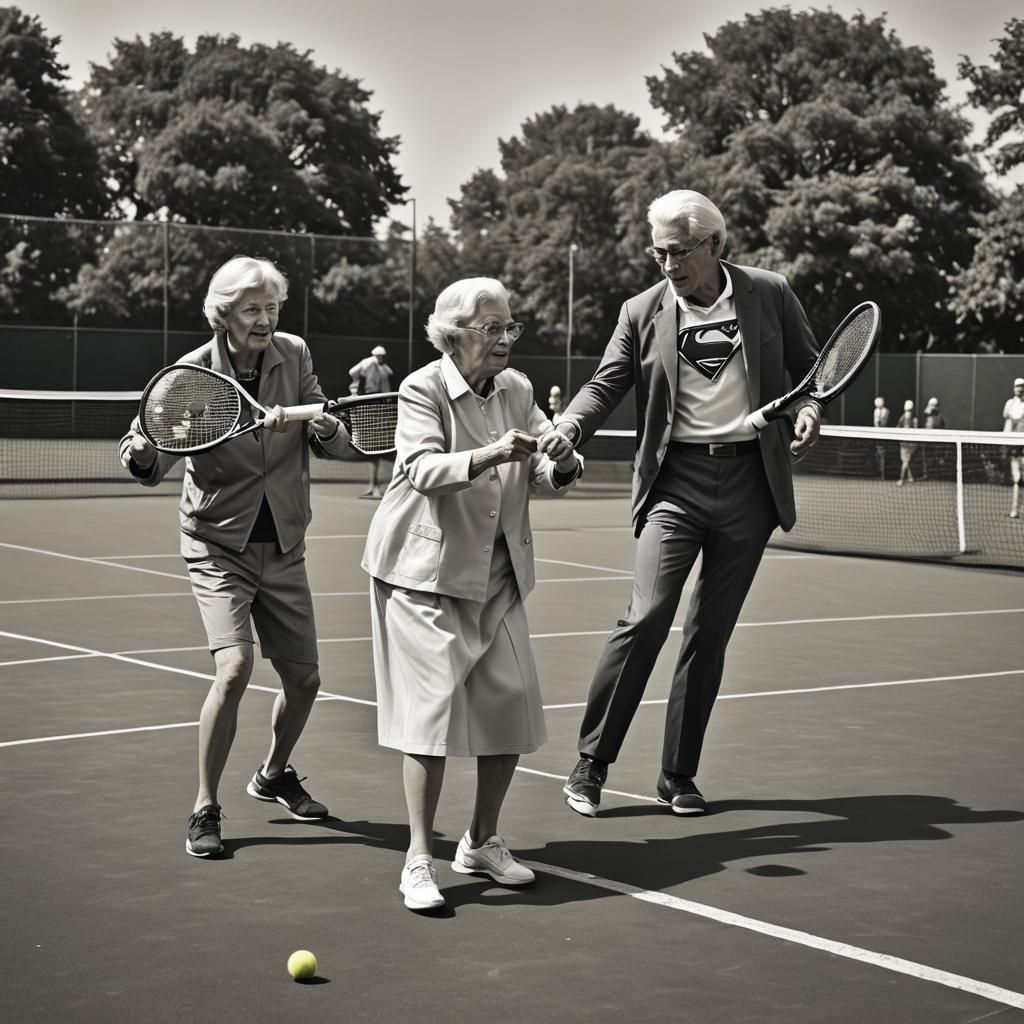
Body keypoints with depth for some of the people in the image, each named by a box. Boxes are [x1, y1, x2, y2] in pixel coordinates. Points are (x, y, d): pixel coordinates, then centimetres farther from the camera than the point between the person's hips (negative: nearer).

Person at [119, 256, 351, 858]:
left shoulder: (294, 356, -4)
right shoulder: (193, 373, -13)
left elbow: (335, 445, -4)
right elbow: (159, 462, -12)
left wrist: (322, 424, -27)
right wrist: (142, 454, -36)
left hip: (283, 550, 4)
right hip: (220, 547, -4)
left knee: (304, 679, 8)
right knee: (235, 668, -21)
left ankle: (274, 775, 38)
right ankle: (205, 809, -6)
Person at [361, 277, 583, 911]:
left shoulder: (517, 390, 5)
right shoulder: (422, 390, -11)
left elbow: (549, 478, 4)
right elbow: (423, 469, -25)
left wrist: (562, 461, -20)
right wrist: (488, 455, -41)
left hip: (497, 575, 6)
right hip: (424, 574, -6)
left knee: (512, 699, 3)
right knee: (434, 704, -11)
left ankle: (483, 842, 21)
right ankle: (420, 862, -4)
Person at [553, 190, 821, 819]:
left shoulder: (770, 294, 4)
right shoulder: (642, 312, 3)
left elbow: (809, 367, 13)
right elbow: (606, 385, 1)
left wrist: (810, 409, -7)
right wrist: (566, 431, -18)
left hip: (750, 483, 1)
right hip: (676, 480, -1)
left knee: (711, 632, 7)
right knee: (647, 617, -15)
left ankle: (679, 773, 18)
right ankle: (591, 764, -3)